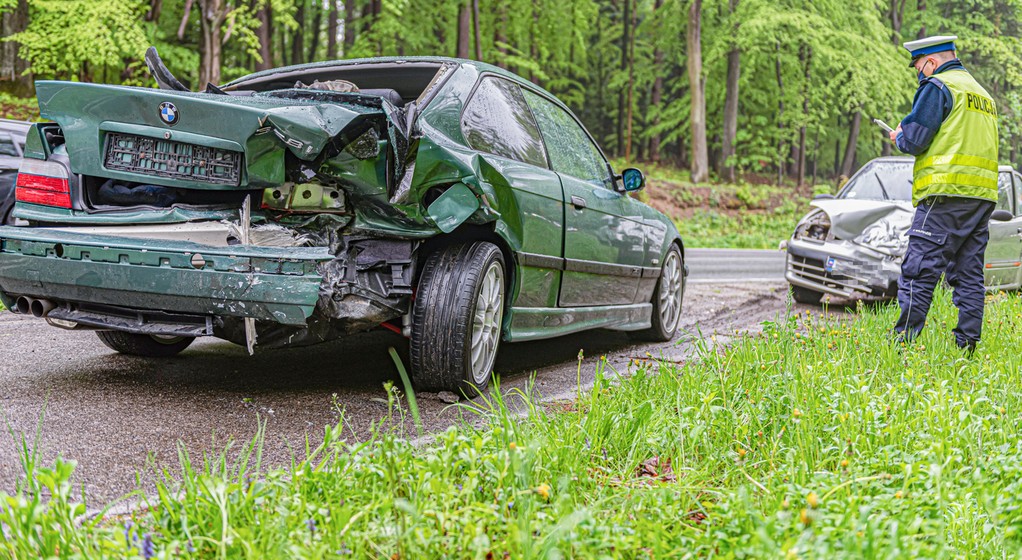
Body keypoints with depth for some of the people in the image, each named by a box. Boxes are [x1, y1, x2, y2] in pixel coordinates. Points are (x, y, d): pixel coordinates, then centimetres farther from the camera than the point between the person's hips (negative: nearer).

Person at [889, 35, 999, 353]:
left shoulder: (937, 86, -4)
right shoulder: (983, 93, 24)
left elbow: (915, 139, -11)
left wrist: (899, 136, 11)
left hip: (947, 194, -8)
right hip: (983, 195, 8)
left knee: (919, 271, -8)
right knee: (969, 275, 9)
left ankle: (904, 341, -9)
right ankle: (967, 344, 8)